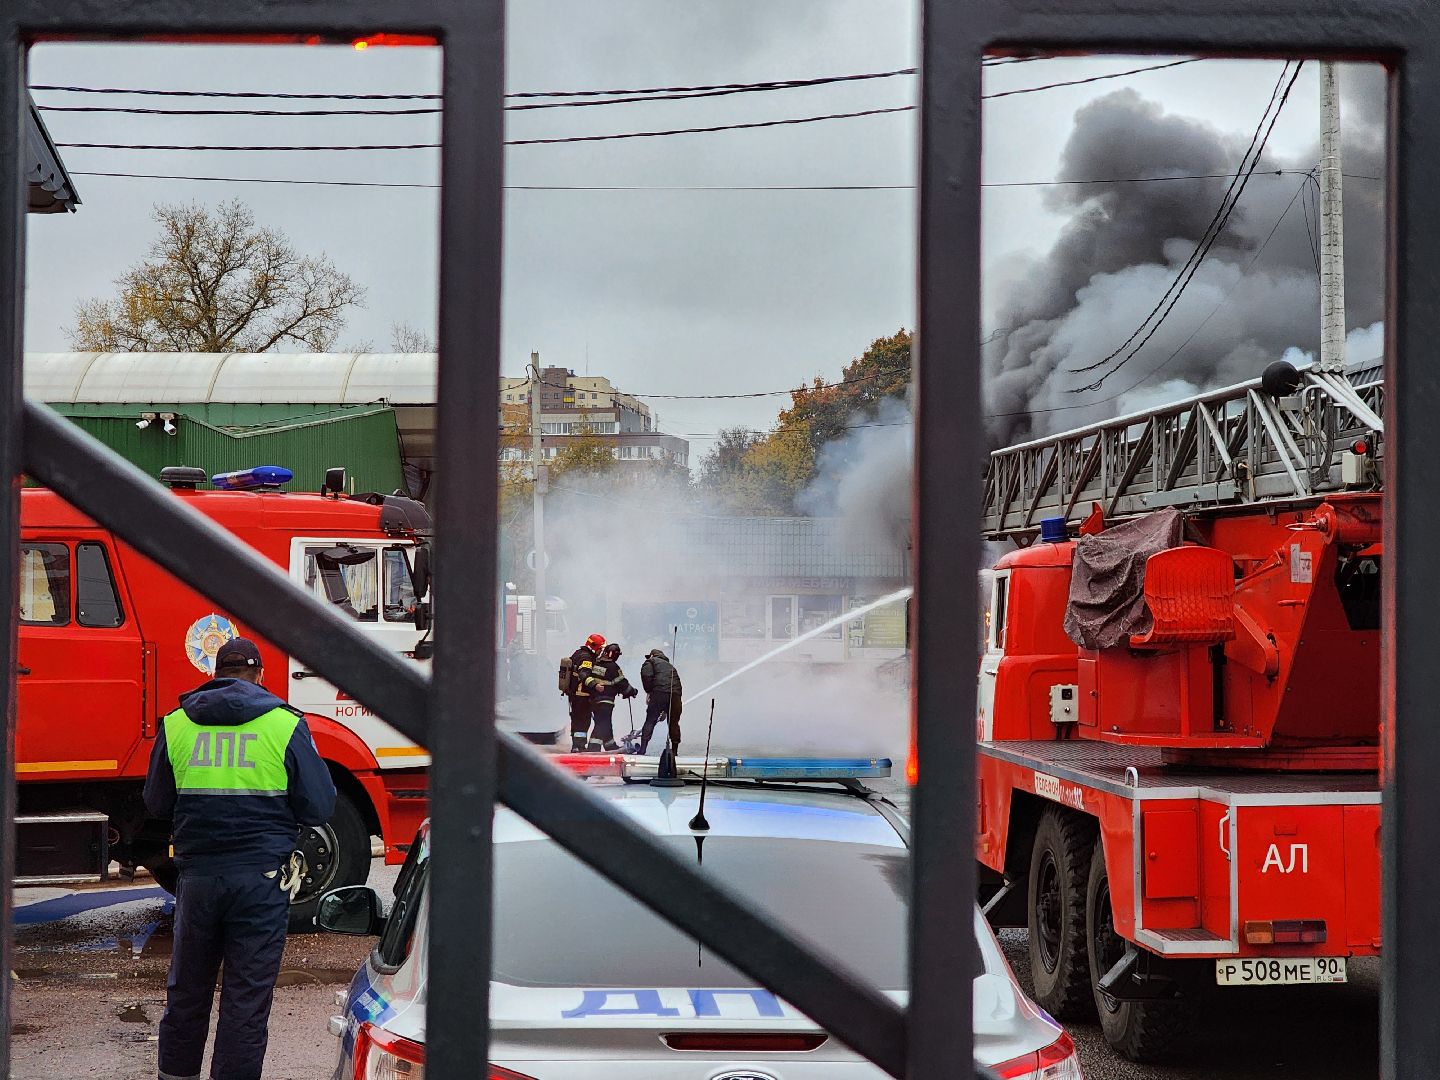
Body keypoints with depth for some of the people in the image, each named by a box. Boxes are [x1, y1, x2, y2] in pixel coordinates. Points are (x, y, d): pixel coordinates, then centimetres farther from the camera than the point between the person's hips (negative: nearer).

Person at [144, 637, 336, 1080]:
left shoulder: (176, 724, 4)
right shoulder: (286, 725, -5)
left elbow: (157, 803, 10)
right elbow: (319, 807, -5)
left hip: (197, 874, 3)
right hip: (261, 878, -3)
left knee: (187, 990, 17)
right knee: (247, 998, 3)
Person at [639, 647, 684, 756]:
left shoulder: (650, 662, 15)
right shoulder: (670, 666, 35)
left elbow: (646, 676, -8)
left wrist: (648, 692, 3)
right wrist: (665, 711, 34)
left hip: (659, 693, -5)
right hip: (676, 693, 5)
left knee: (650, 722, -1)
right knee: (674, 723, 15)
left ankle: (642, 750, -7)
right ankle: (674, 750, 16)